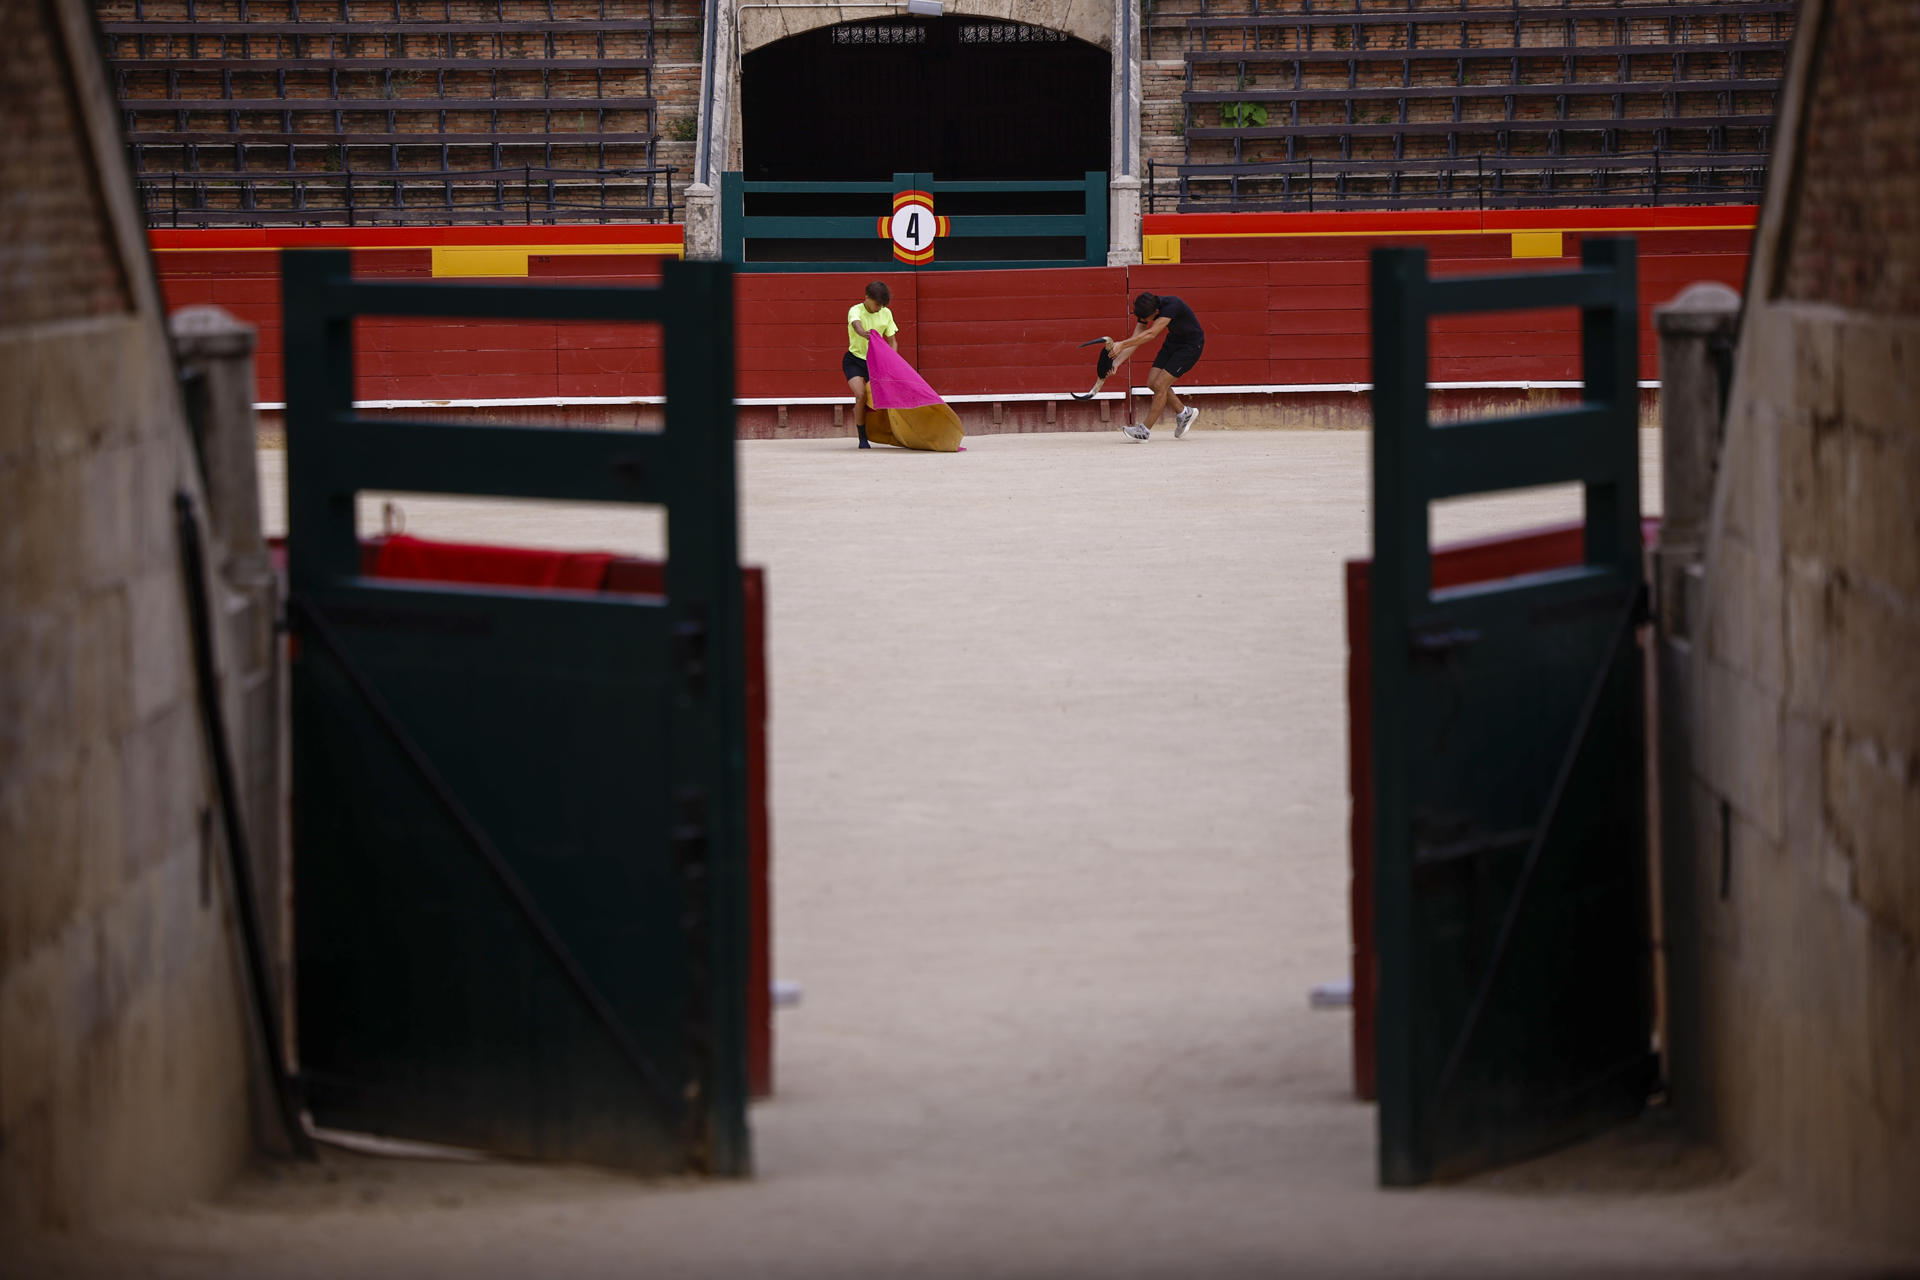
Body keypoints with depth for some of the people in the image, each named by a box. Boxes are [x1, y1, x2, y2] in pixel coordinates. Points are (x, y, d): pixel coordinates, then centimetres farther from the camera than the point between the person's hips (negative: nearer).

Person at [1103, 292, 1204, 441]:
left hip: (1191, 344, -8)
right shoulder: (1145, 311, -11)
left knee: (1160, 385, -14)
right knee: (1153, 382, 1)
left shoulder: (1170, 305, -35)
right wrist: (1116, 363, -22)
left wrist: (1122, 345, -48)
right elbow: (1135, 341, -10)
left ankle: (1145, 430, -5)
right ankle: (1184, 413, 21)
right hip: (1173, 341, 8)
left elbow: (1151, 334, -43)